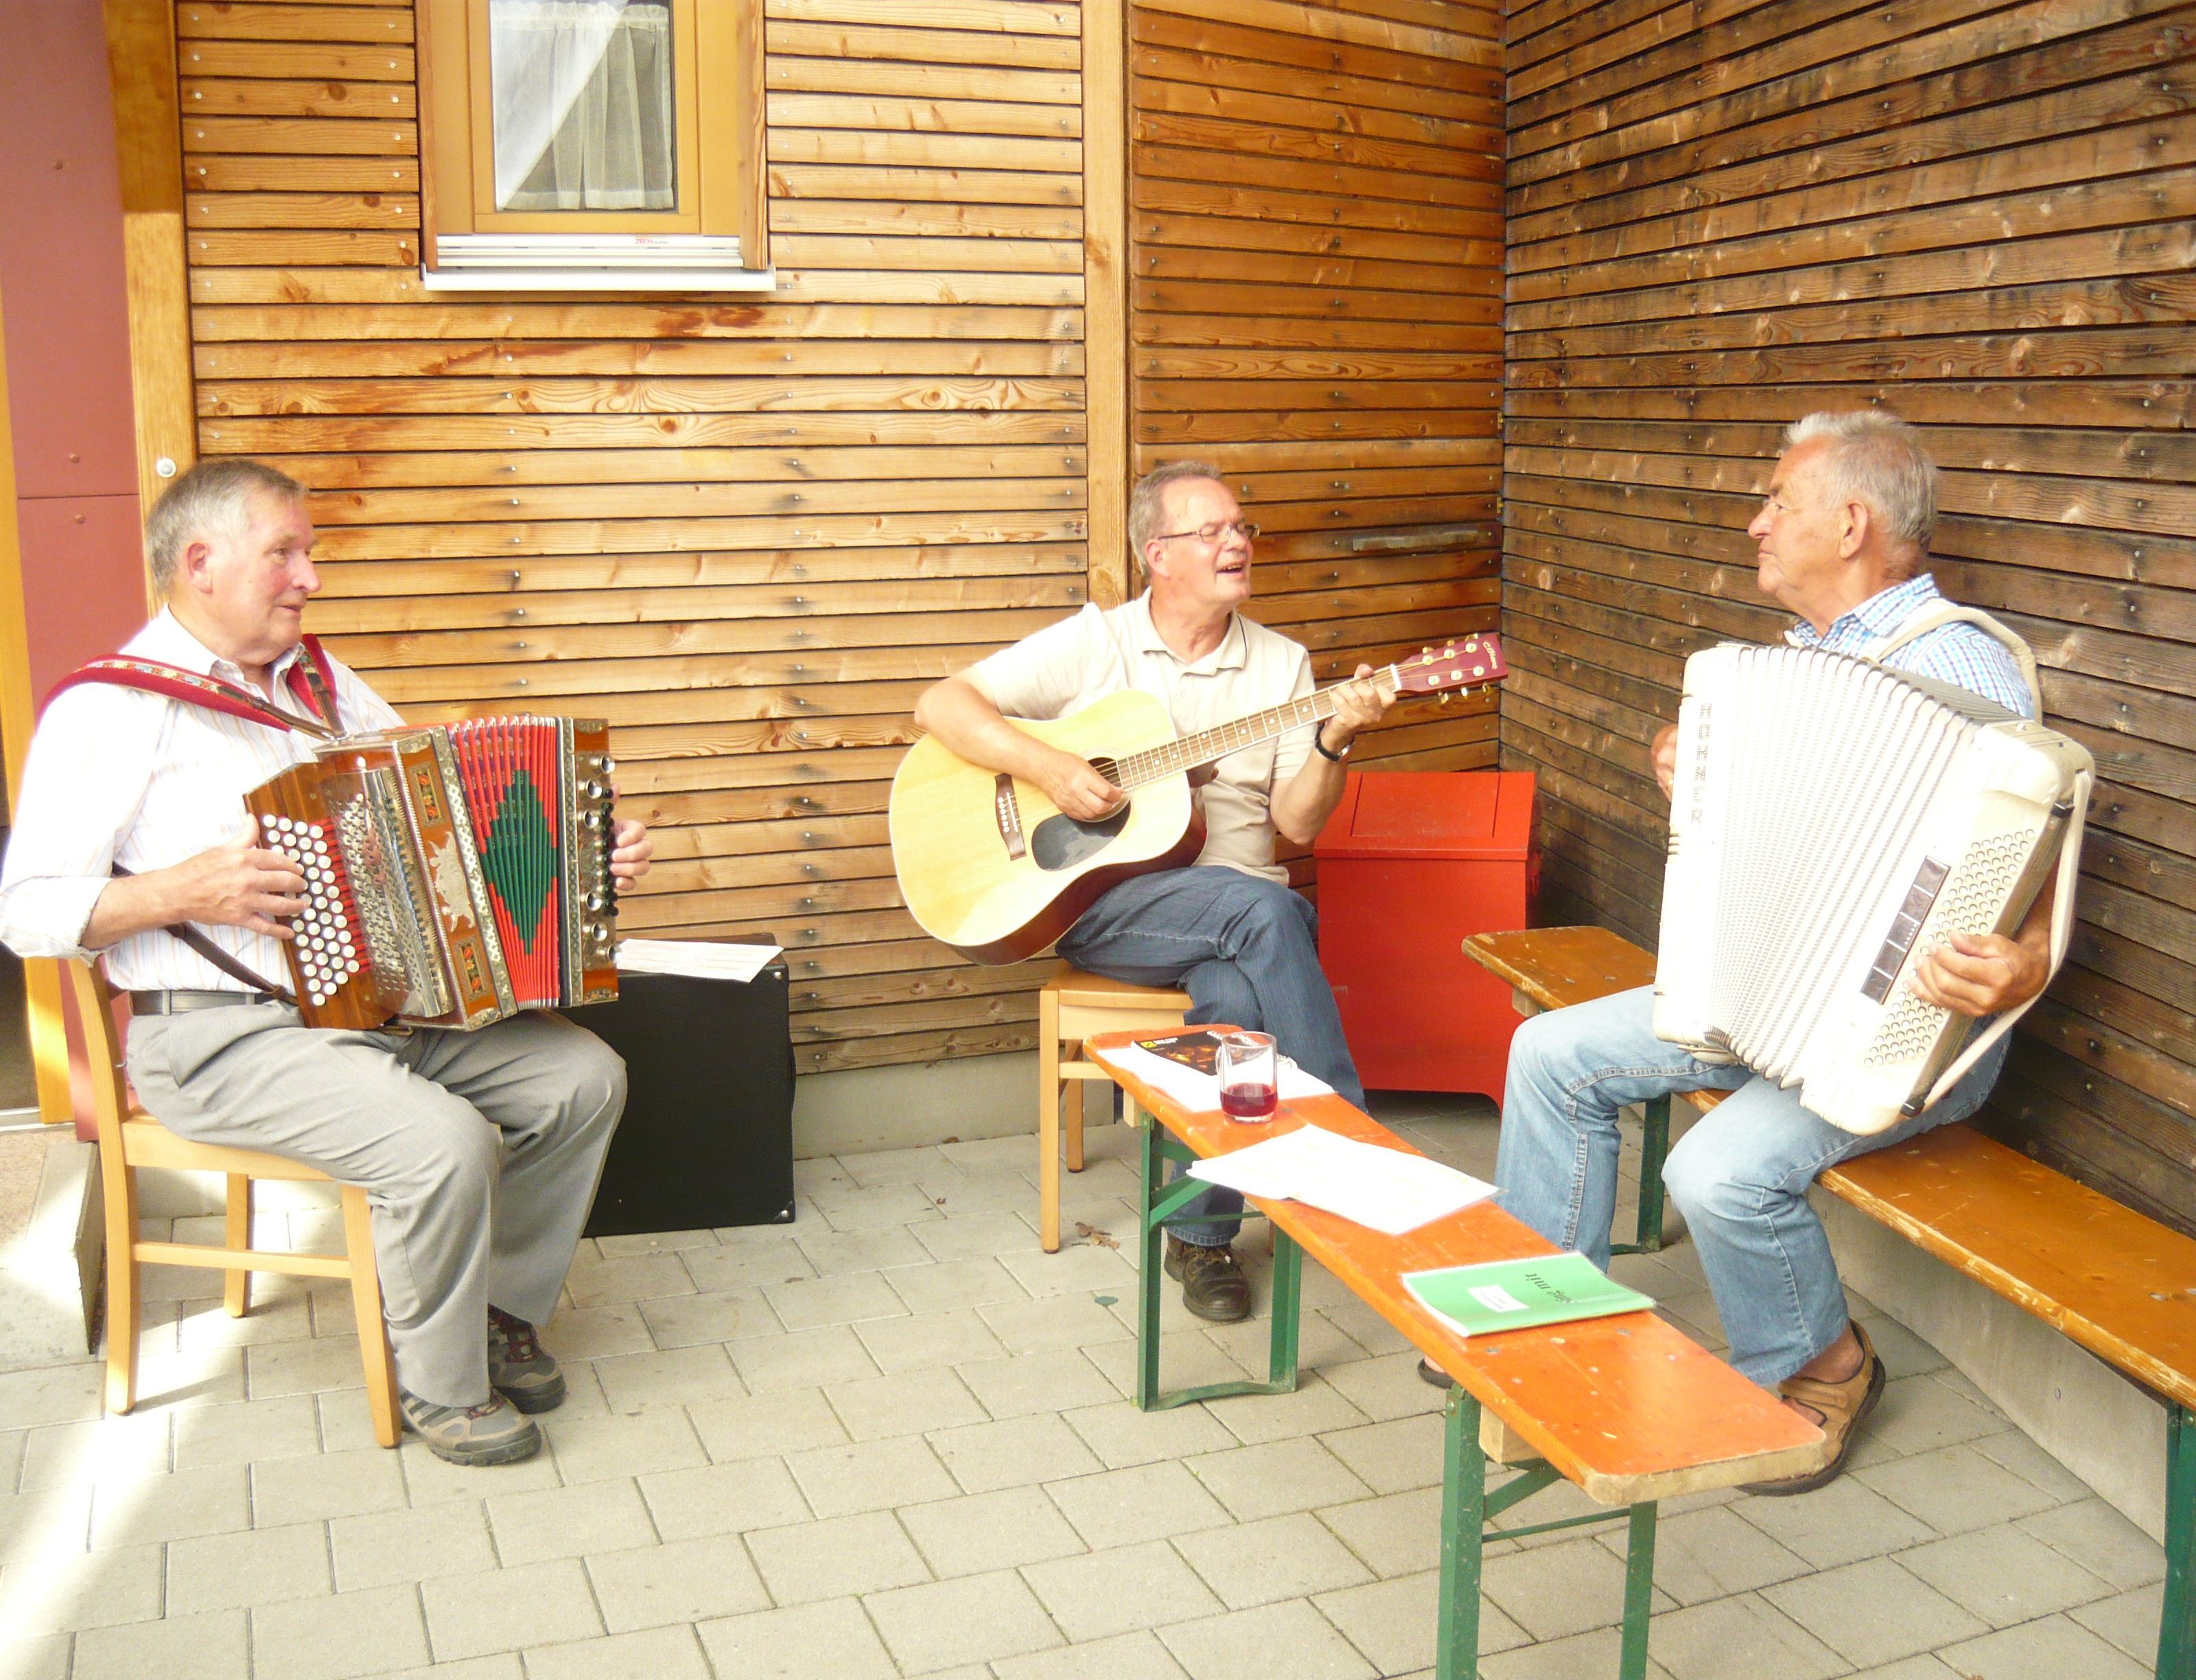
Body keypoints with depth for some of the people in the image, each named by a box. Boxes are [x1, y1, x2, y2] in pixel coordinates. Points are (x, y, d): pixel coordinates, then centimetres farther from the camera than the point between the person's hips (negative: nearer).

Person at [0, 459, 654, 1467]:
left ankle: (502, 1308, 14)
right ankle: (441, 1386, -4)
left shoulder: (317, 681, 14)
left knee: (585, 1077, -4)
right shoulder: (113, 709, -9)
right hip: (220, 1039, -8)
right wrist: (182, 893, -24)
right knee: (446, 1141, -29)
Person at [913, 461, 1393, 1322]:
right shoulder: (1093, 645, 3)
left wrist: (1334, 741, -16)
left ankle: (1201, 1235, -17)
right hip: (1105, 903, -2)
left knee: (1237, 995, -34)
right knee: (1265, 909, -33)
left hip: (1243, 910, 3)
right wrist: (1047, 768, -17)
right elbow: (940, 704, -4)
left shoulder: (1282, 663, 11)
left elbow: (1296, 822, 3)